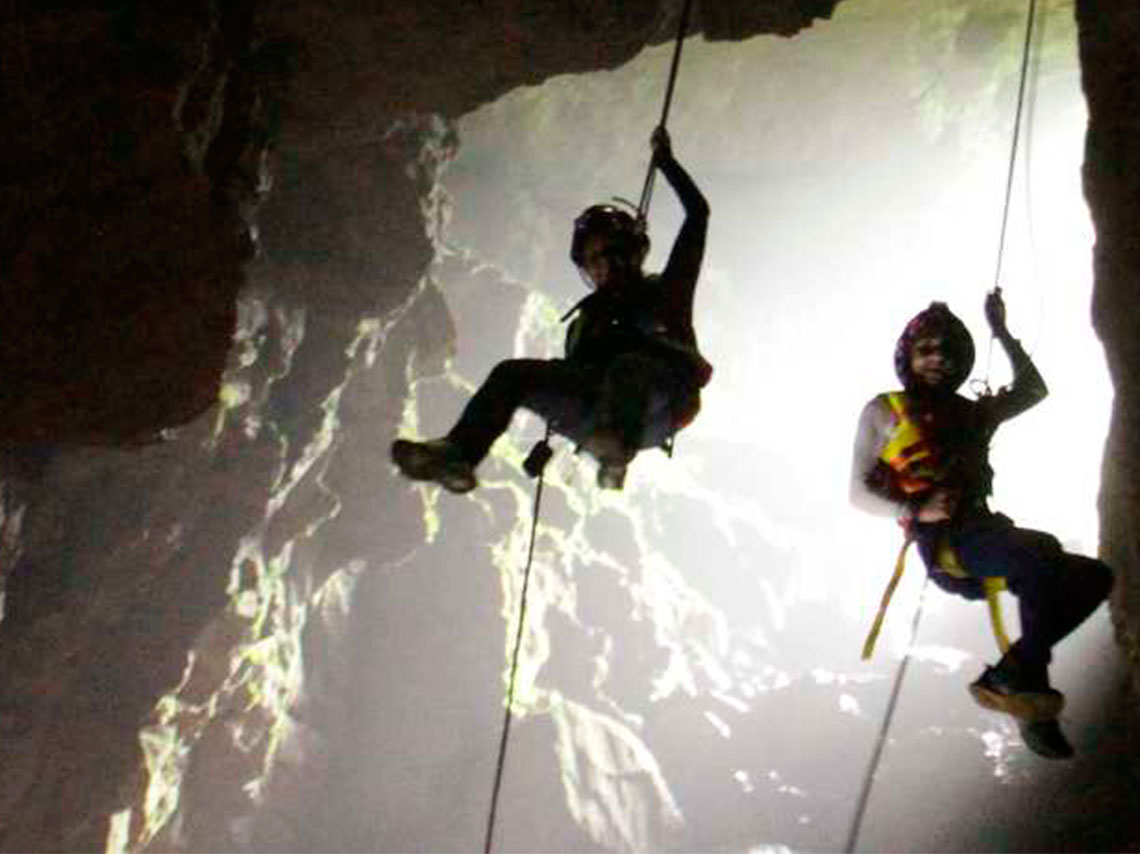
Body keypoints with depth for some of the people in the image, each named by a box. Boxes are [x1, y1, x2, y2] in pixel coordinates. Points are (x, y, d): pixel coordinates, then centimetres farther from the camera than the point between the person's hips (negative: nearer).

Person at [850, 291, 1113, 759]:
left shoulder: (972, 413, 25)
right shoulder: (884, 412, 10)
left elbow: (1033, 389, 36)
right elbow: (859, 491, 3)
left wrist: (1001, 331, 29)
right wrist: (917, 511, -15)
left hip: (982, 531, 7)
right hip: (941, 542, -7)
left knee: (1093, 576, -5)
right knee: (1043, 554, -29)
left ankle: (1019, 684, -15)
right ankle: (1016, 678, -20)